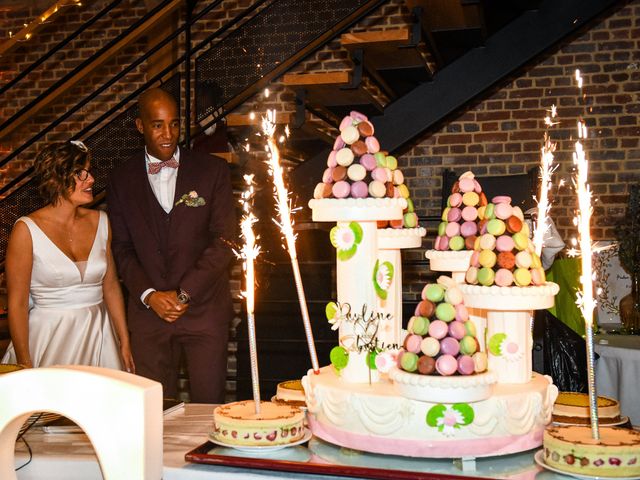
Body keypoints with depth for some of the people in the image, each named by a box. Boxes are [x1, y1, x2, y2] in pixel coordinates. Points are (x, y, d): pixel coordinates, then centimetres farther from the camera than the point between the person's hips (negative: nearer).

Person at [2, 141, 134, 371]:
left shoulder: (99, 221, 3)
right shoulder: (27, 229, -10)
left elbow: (111, 285, 8)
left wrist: (125, 344, 7)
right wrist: (25, 365, -10)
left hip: (99, 335, 4)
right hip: (50, 338, -4)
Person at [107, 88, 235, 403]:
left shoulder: (212, 170, 2)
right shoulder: (122, 179, 8)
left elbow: (224, 239, -3)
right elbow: (122, 248, 7)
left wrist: (184, 293, -9)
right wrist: (149, 295, -8)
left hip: (204, 307, -1)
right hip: (148, 310, 2)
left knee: (209, 404, 1)